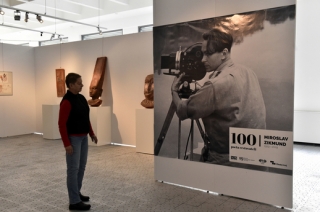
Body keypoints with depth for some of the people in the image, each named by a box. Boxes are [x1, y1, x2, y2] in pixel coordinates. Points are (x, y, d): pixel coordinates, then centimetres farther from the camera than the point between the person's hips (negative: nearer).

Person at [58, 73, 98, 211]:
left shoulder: (81, 98, 9)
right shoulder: (67, 101, -19)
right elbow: (62, 124, -20)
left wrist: (92, 134, 15)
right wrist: (67, 144, -22)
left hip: (83, 137, 9)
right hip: (73, 139, -9)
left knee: (81, 167, 17)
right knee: (73, 169, -3)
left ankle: (76, 193, 31)